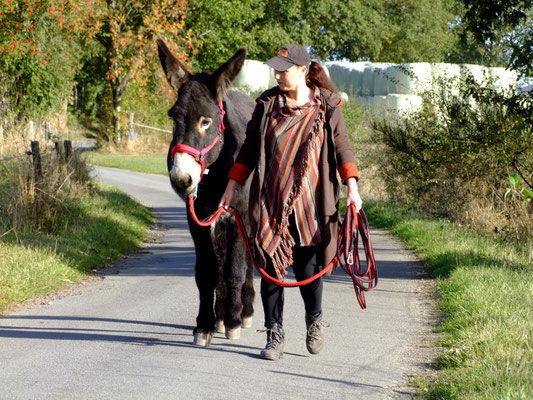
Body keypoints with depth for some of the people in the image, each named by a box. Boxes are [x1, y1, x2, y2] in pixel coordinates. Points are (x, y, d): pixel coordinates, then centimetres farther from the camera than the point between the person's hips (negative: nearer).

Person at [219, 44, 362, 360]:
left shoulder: (327, 106, 2)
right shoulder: (267, 104, 6)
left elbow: (342, 146, 2)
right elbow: (250, 148, 11)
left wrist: (352, 187, -9)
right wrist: (233, 187, 7)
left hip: (310, 202, -2)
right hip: (271, 201, 2)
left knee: (308, 269, -3)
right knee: (272, 266, 0)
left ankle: (314, 319, 27)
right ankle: (275, 335, 11)